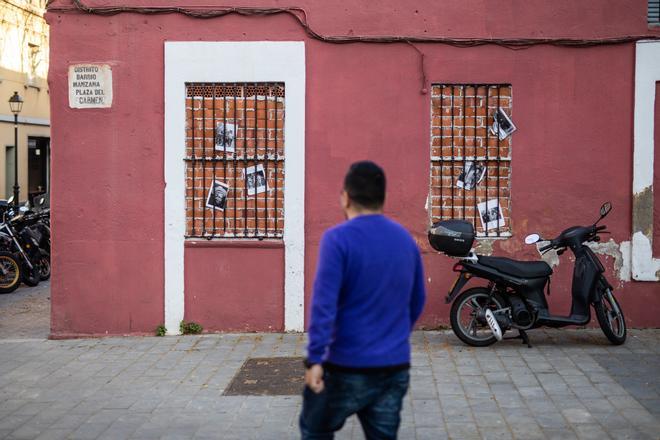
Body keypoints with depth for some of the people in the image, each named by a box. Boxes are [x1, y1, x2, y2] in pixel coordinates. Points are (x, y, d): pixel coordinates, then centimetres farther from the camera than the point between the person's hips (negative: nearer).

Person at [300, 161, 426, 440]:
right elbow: (417, 302, 17)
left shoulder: (338, 238, -11)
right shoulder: (406, 239, 8)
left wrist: (314, 359, -19)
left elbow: (324, 302, -19)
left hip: (347, 367, -5)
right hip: (396, 367, 5)